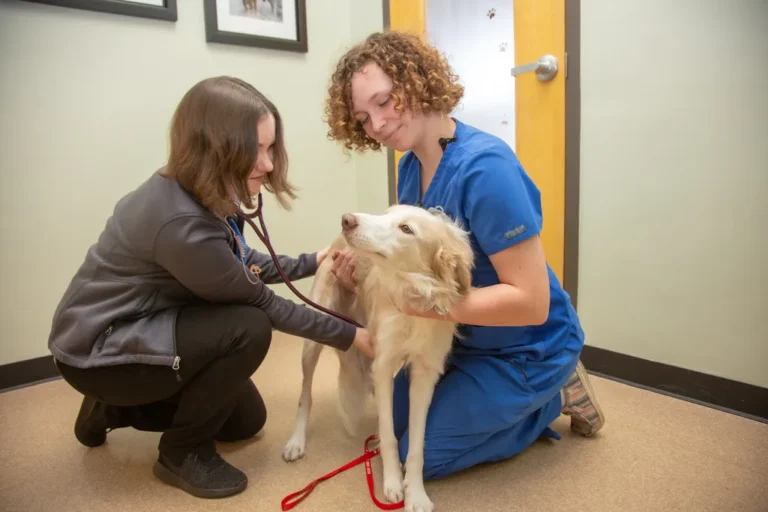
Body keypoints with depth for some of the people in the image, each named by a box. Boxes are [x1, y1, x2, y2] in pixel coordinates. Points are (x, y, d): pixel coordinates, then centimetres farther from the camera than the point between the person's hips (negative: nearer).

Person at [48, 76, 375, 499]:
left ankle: (114, 409, 25)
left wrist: (310, 262, 3)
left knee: (247, 421, 14)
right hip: (98, 351, -8)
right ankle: (182, 454, -5)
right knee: (247, 328, -28)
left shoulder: (200, 192, -7)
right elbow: (259, 303, -25)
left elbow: (240, 264, 6)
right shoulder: (181, 224, -34)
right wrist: (348, 335, -17)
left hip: (138, 327, 9)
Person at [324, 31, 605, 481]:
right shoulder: (410, 166, -4)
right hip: (462, 338, 8)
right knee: (398, 422, 21)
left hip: (525, 350, -8)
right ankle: (513, 403, 27)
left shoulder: (485, 166, -31)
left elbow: (531, 302, -32)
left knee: (420, 454, 5)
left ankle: (553, 396, 13)